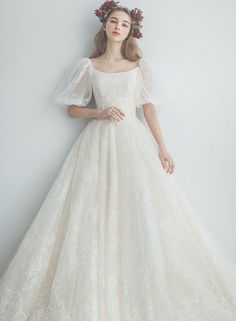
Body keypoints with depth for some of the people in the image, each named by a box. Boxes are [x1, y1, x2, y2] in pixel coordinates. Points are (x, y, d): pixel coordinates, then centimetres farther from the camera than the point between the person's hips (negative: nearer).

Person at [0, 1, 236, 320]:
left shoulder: (140, 65, 12)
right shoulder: (88, 66, 10)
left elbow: (149, 107, 8)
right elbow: (73, 108, 10)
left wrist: (162, 147, -2)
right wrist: (100, 113, -8)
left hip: (134, 140, 1)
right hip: (99, 141, 0)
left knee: (142, 213, -4)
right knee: (93, 216, -5)